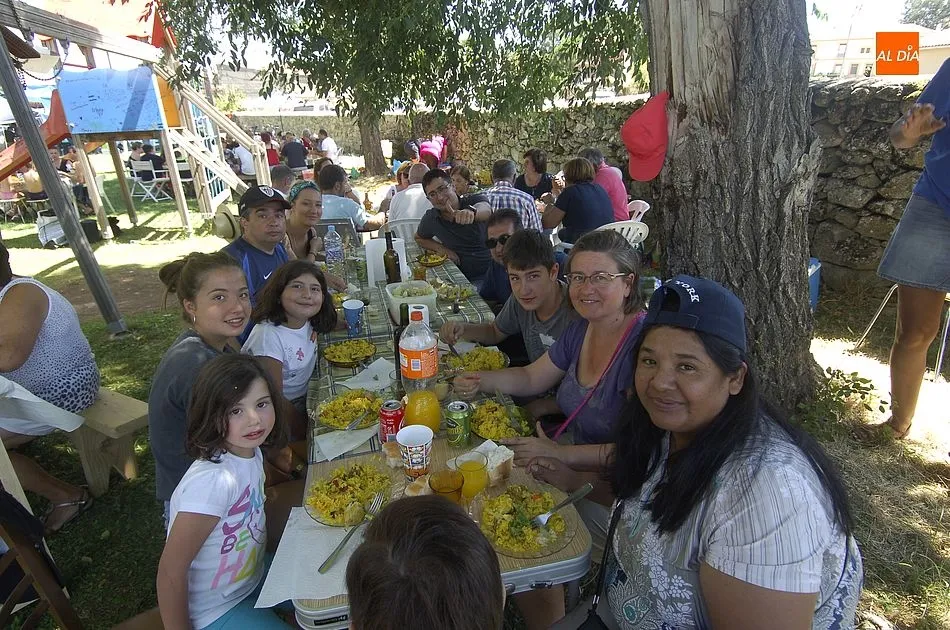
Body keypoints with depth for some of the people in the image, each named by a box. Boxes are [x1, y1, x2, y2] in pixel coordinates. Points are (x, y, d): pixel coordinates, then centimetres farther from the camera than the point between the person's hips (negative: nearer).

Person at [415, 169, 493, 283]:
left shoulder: (475, 200, -6)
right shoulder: (430, 219, 4)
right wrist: (440, 248, 4)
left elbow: (485, 210, -31)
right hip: (464, 279, 5)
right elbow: (419, 238, 24)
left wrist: (471, 211, -55)